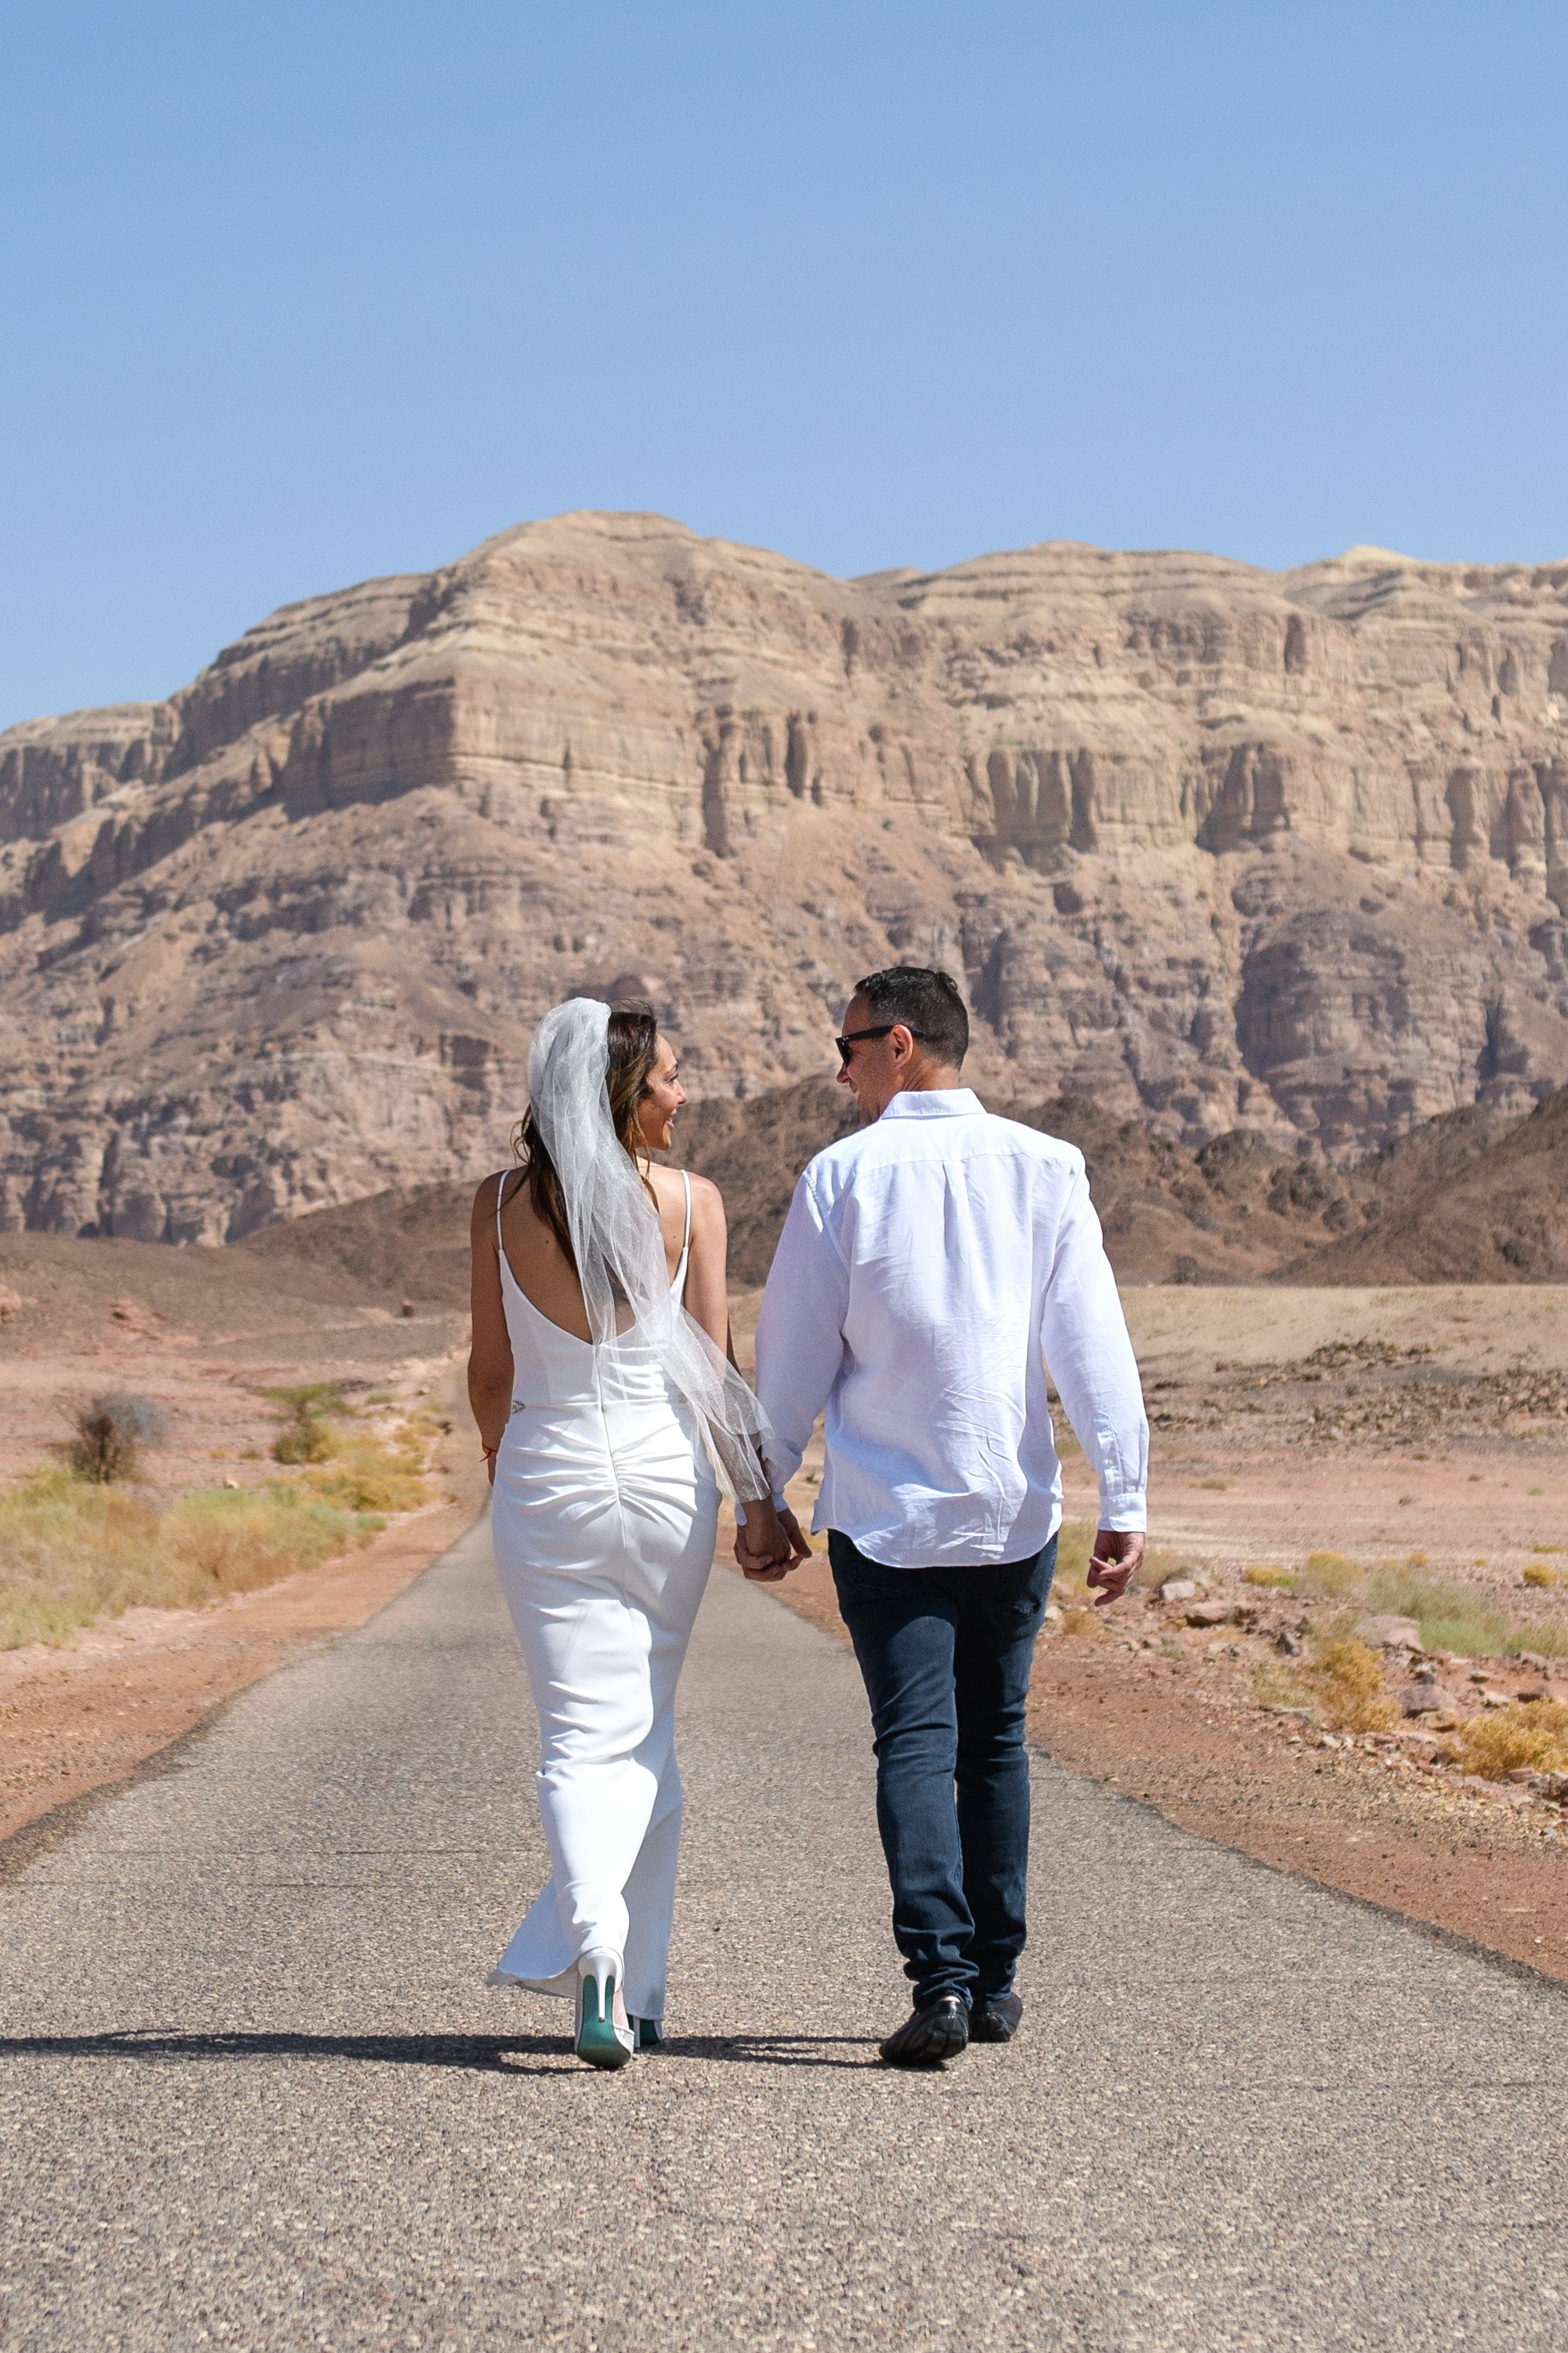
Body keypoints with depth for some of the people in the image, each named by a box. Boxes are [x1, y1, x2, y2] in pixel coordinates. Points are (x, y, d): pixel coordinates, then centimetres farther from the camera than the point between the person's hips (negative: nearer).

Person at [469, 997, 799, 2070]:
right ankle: (636, 1989, 12)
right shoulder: (690, 1202, -6)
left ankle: (594, 1935, -22)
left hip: (545, 1481, 0)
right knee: (646, 1734, 13)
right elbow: (716, 1367, -4)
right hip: (665, 1473, 0)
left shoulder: (502, 1204, -1)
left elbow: (491, 1373, 4)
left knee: (582, 1739, 3)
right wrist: (760, 1500, 5)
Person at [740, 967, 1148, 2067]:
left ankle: (941, 1975, -15)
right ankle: (994, 1976, 21)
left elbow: (794, 1356, -2)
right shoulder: (1045, 1169, -1)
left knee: (916, 1741, -1)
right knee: (994, 1738, 15)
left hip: (884, 1515, -2)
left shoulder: (844, 1176, -6)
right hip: (1014, 1511, 2)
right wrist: (1124, 1502, -1)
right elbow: (1094, 1345, -4)